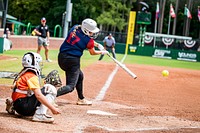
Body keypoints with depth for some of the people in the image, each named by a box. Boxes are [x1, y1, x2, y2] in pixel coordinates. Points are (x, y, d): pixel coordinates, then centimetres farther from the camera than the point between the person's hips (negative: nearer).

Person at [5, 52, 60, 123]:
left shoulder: (23, 73, 18)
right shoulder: (32, 76, -9)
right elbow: (38, 95, -20)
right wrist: (52, 108, -21)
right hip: (23, 105, -9)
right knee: (50, 88, -10)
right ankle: (40, 115, -22)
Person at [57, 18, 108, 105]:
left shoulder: (75, 28, 3)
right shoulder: (89, 40, -13)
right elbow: (92, 53, 7)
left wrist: (97, 44, 20)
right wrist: (102, 52, 24)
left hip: (62, 57, 8)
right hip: (72, 60, -8)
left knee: (79, 75, 28)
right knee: (70, 86, -5)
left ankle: (81, 99, 36)